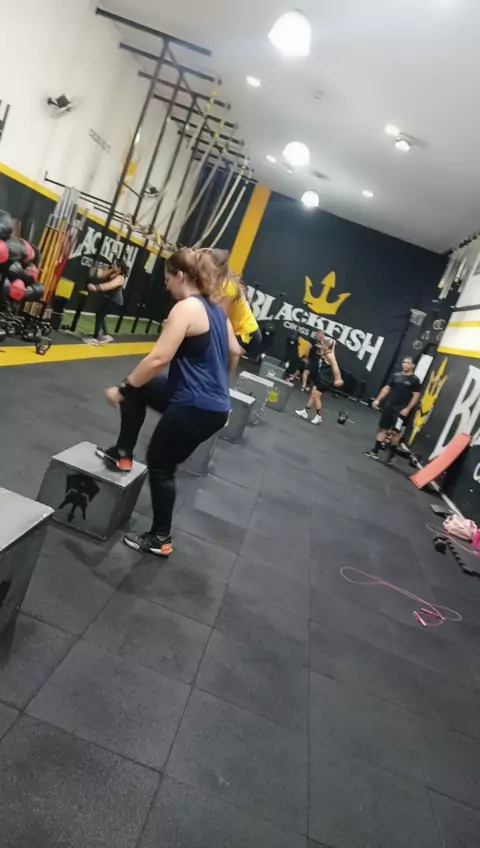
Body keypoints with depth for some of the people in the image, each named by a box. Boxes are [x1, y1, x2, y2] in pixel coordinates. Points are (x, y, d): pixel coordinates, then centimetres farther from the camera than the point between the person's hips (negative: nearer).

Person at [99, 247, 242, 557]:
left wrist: (122, 389, -13)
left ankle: (160, 538, 22)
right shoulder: (216, 307, 10)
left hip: (196, 407, -9)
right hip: (216, 405, 9)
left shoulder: (186, 309, -17)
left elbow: (159, 359, -23)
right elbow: (234, 351, 19)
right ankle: (123, 453, 28)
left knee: (160, 465, 9)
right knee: (138, 387, 19)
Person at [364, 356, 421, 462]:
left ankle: (391, 455, 3)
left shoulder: (415, 380, -3)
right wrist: (378, 400, 7)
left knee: (395, 432, -10)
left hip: (401, 410, -4)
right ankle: (375, 451, 11)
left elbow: (416, 396, -6)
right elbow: (386, 388, 14)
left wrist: (408, 409, -13)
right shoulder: (396, 376, 10)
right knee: (383, 429, 7)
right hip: (389, 407, 5)